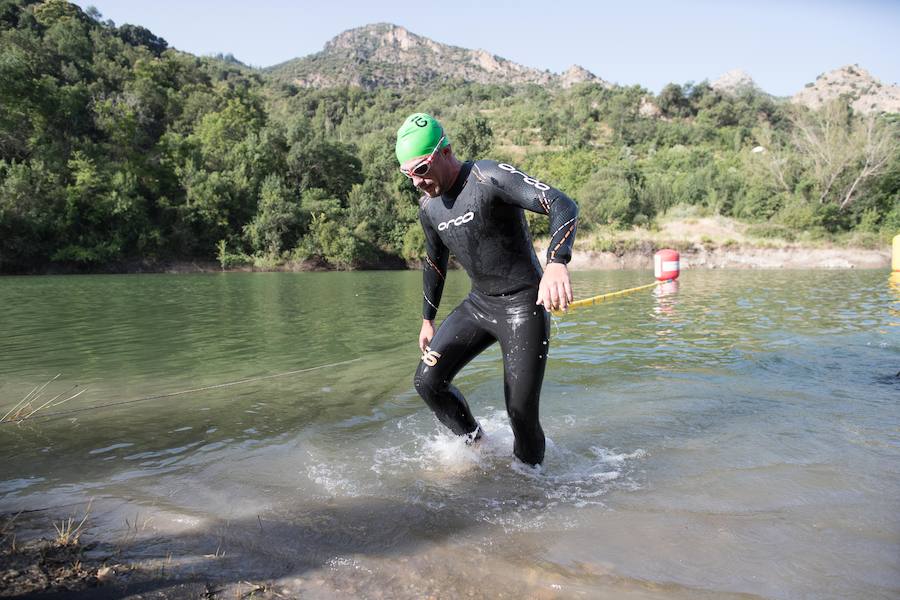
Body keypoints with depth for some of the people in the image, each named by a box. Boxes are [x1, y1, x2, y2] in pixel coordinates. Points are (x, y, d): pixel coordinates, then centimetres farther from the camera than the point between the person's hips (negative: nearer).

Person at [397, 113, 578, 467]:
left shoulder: (489, 178, -19)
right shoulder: (428, 206, 4)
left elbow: (563, 205, -30)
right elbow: (434, 262, 20)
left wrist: (557, 262, -48)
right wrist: (428, 319, 23)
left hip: (523, 307, -7)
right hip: (477, 304, 7)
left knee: (521, 413, -5)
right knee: (427, 381, -1)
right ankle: (475, 443, 22)